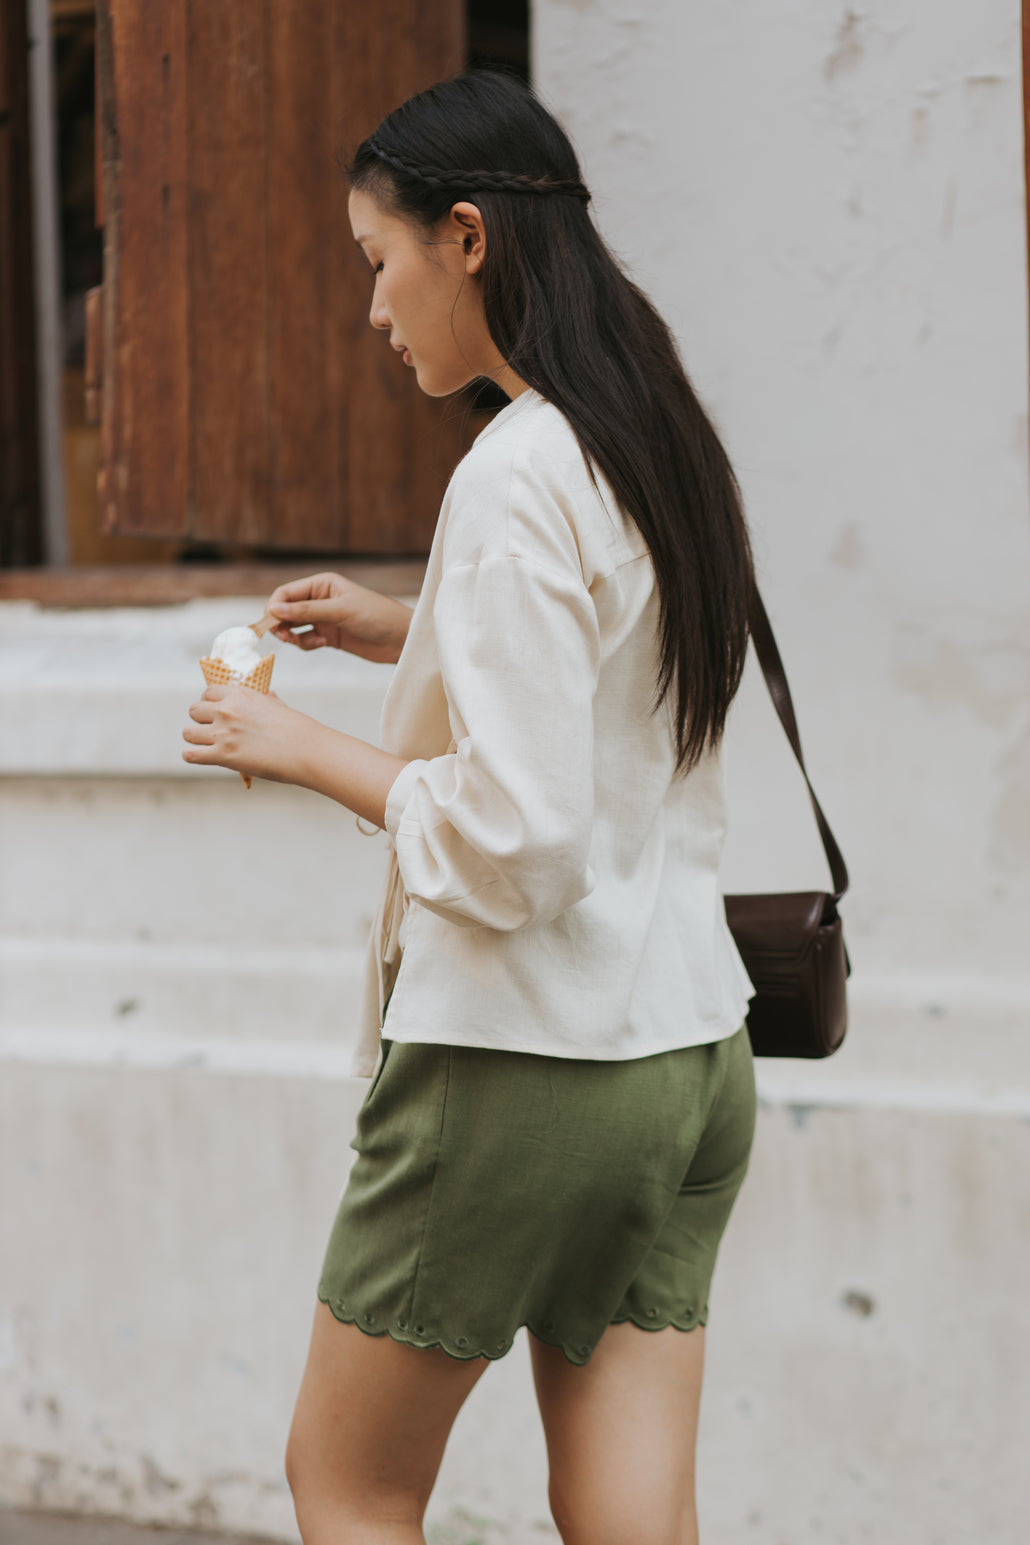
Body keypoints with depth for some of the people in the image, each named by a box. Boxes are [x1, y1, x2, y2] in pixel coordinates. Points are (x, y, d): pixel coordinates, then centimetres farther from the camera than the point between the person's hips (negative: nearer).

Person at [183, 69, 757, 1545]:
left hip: (521, 1065, -8)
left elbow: (514, 838, -22)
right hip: (691, 1057, 8)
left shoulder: (515, 476, -17)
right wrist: (401, 634, 16)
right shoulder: (665, 449, 9)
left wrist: (303, 748, -9)